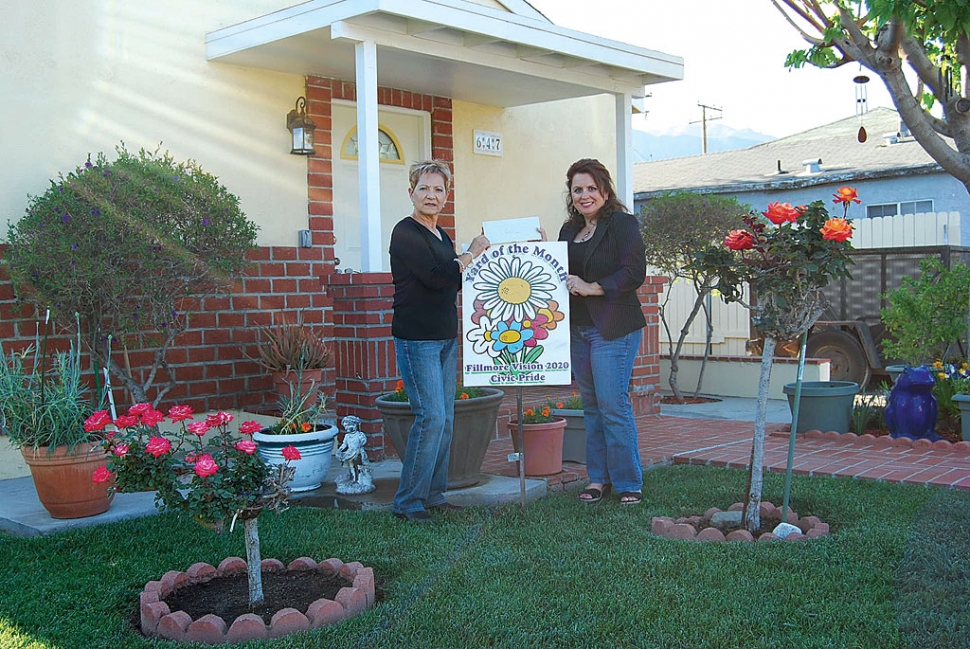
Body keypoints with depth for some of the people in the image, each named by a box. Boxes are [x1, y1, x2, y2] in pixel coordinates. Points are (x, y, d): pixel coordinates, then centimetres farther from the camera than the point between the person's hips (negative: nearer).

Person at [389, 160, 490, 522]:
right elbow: (436, 277, -21)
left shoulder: (440, 235, 16)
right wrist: (472, 254, -9)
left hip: (445, 338, 9)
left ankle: (433, 496, 19)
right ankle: (407, 502, -2)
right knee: (431, 417, -12)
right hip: (416, 339, -9)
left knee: (445, 419, 9)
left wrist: (477, 253, 11)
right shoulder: (405, 233, -10)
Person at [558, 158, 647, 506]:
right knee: (591, 405, 11)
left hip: (613, 329, -7)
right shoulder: (569, 230, 17)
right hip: (577, 329, 7)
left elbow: (634, 274, -13)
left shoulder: (623, 224, -5)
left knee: (612, 404, -9)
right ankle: (598, 478, 19)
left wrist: (591, 288, -16)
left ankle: (628, 483, 2)